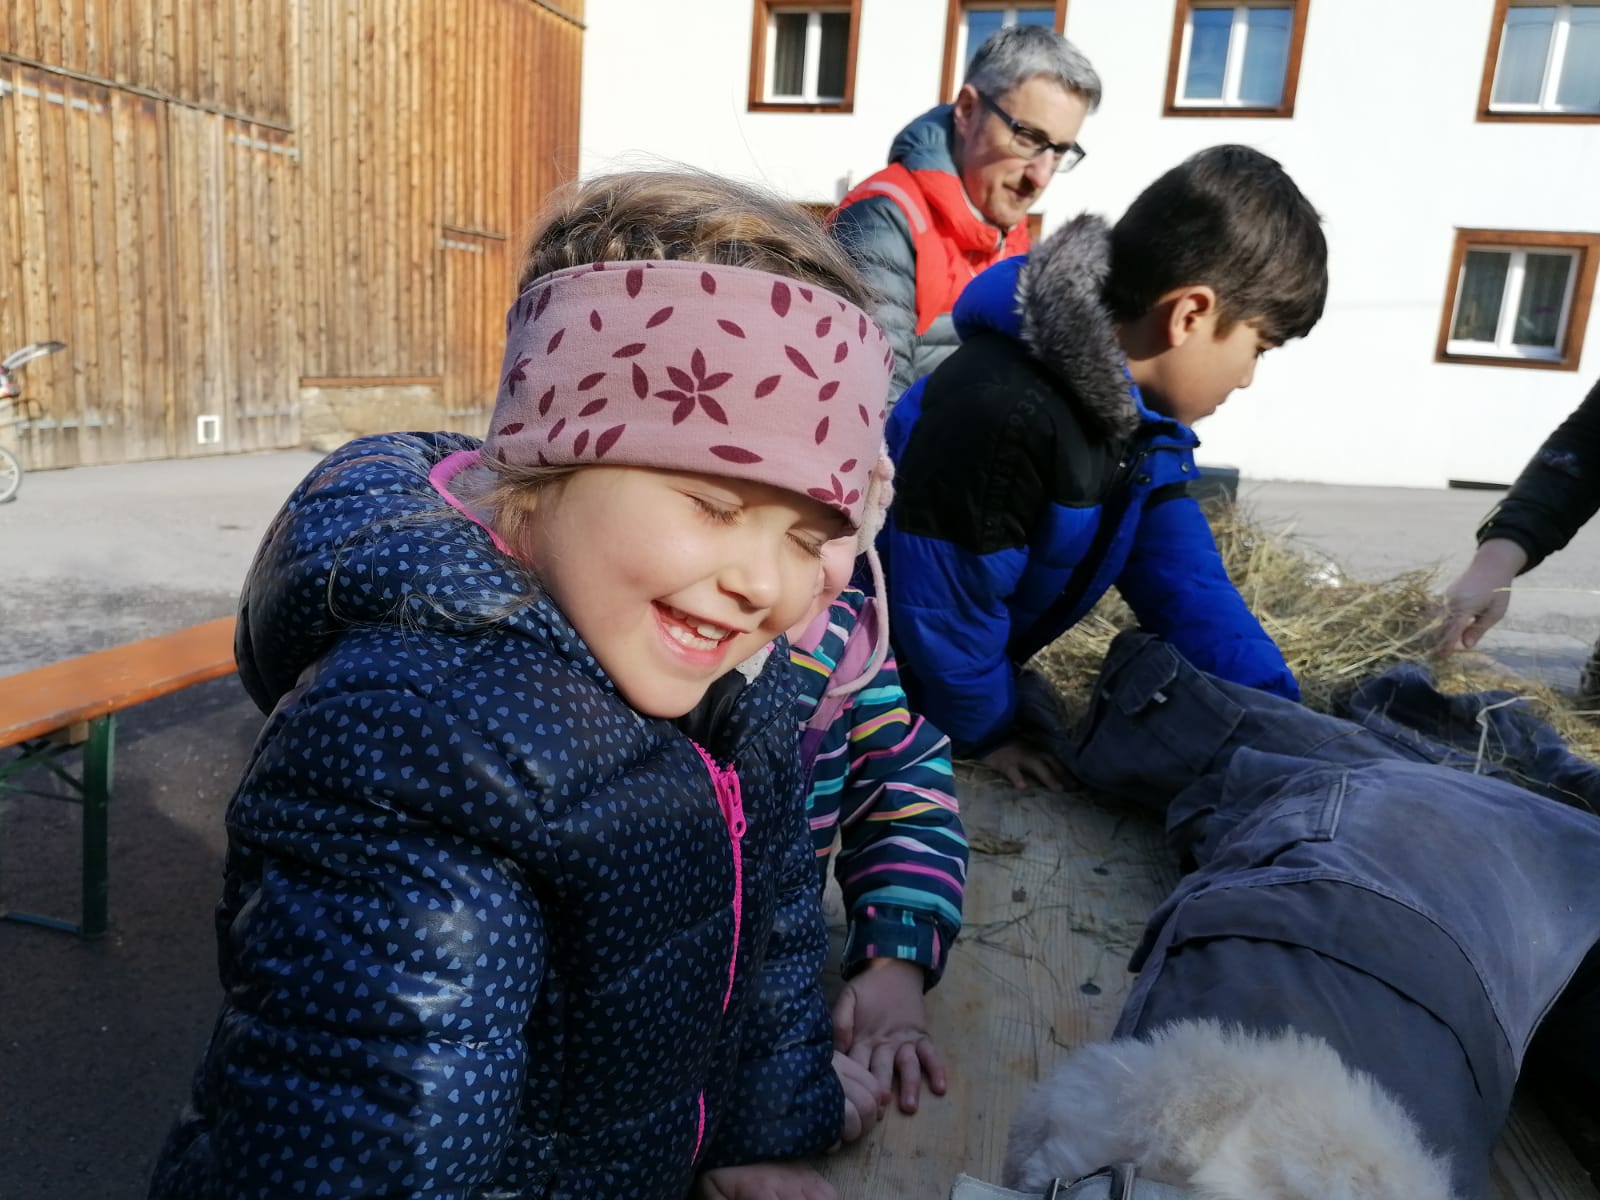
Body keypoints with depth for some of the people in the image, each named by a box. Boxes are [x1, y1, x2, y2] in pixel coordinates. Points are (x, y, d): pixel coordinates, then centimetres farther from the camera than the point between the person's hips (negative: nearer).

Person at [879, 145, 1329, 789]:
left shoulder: (1141, 410, -5)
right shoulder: (1001, 414, -38)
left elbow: (1183, 581, -4)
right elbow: (943, 609, -30)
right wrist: (986, 732, -13)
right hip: (878, 670, -8)